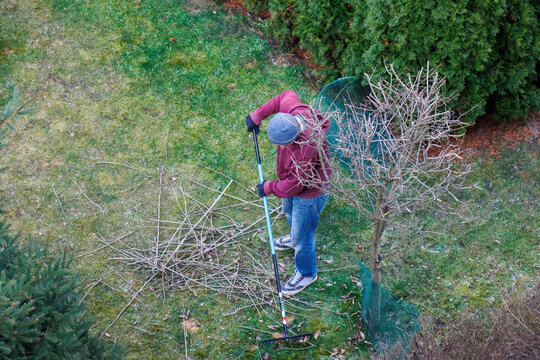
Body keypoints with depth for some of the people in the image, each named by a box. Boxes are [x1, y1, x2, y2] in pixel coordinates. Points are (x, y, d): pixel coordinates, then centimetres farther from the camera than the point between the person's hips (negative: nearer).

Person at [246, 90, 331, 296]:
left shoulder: (307, 150, -46)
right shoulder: (293, 110, -27)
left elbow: (293, 186, -30)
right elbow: (286, 96, 0)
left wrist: (268, 188, -13)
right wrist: (258, 115, 2)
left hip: (308, 193, -8)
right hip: (294, 179, 8)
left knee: (302, 237, 12)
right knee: (288, 210, 36)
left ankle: (306, 273, 40)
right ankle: (295, 237, 68)